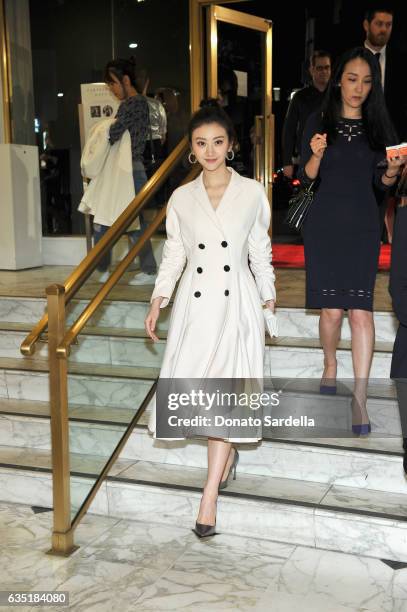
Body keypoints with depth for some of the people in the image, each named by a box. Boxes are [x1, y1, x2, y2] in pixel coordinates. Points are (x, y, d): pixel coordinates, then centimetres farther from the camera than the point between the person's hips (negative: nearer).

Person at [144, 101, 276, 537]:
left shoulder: (252, 193, 1)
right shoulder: (181, 198, 6)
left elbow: (260, 250, 7)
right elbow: (174, 253, 10)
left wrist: (270, 300, 8)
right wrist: (158, 301, 3)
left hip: (237, 301, -2)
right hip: (195, 301, 2)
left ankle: (209, 496, -4)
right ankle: (227, 451, 35)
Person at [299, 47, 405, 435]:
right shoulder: (319, 122, 3)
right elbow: (306, 177, 1)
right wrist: (316, 154, -19)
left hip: (363, 226, 1)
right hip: (324, 223, -1)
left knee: (361, 310, -7)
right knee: (332, 309, 0)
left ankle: (359, 398, -4)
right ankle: (330, 367, 29)